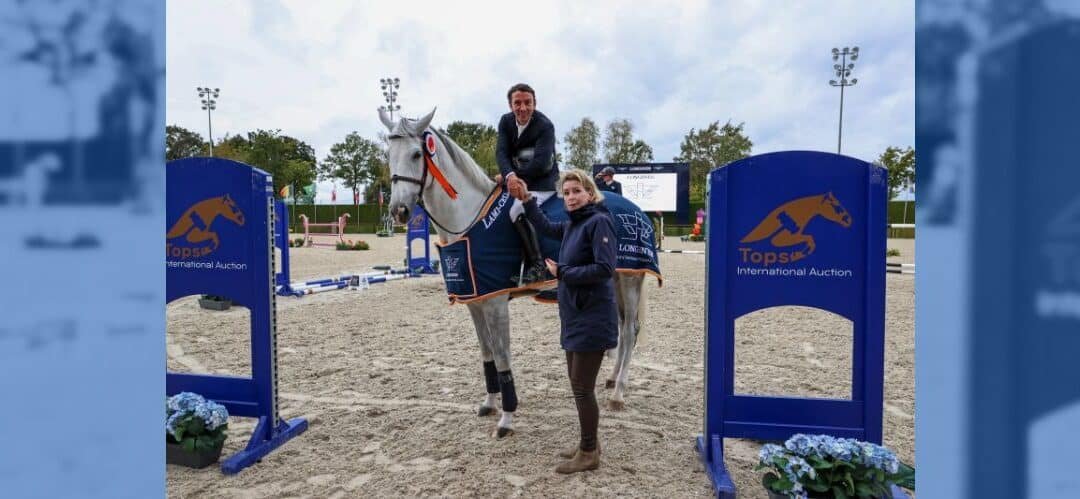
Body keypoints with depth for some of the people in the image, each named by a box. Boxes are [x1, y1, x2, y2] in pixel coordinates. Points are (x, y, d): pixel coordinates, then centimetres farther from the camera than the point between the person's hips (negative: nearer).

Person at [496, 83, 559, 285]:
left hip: (542, 183, -8)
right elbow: (501, 152, -9)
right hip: (516, 180, 8)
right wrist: (509, 175, -29)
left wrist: (510, 176, -21)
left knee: (518, 210, -30)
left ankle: (537, 267, -23)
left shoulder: (545, 126, -16)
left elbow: (540, 164, -24)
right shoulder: (506, 121, 2)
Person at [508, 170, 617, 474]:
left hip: (592, 318, -9)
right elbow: (545, 227, 28)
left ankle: (589, 454, 17)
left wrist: (562, 272, -18)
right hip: (575, 316, 9)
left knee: (582, 387, 1)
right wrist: (526, 199, 19)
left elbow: (605, 269, -25)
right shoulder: (573, 224, 10)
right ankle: (588, 443, 34)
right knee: (578, 384, 18)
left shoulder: (598, 221, -15)